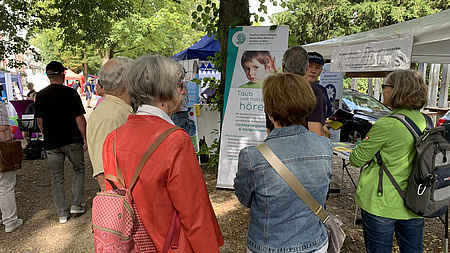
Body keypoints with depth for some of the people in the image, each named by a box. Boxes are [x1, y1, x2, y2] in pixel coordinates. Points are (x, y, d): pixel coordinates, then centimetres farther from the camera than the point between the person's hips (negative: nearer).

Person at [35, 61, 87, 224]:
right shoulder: (71, 93, -10)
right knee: (79, 170, 17)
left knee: (57, 177, 10)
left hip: (51, 143, 3)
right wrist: (85, 137, -2)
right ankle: (76, 204, 14)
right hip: (72, 140, -3)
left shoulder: (40, 95, 2)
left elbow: (39, 120, 9)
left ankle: (62, 213, 16)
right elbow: (80, 119, -11)